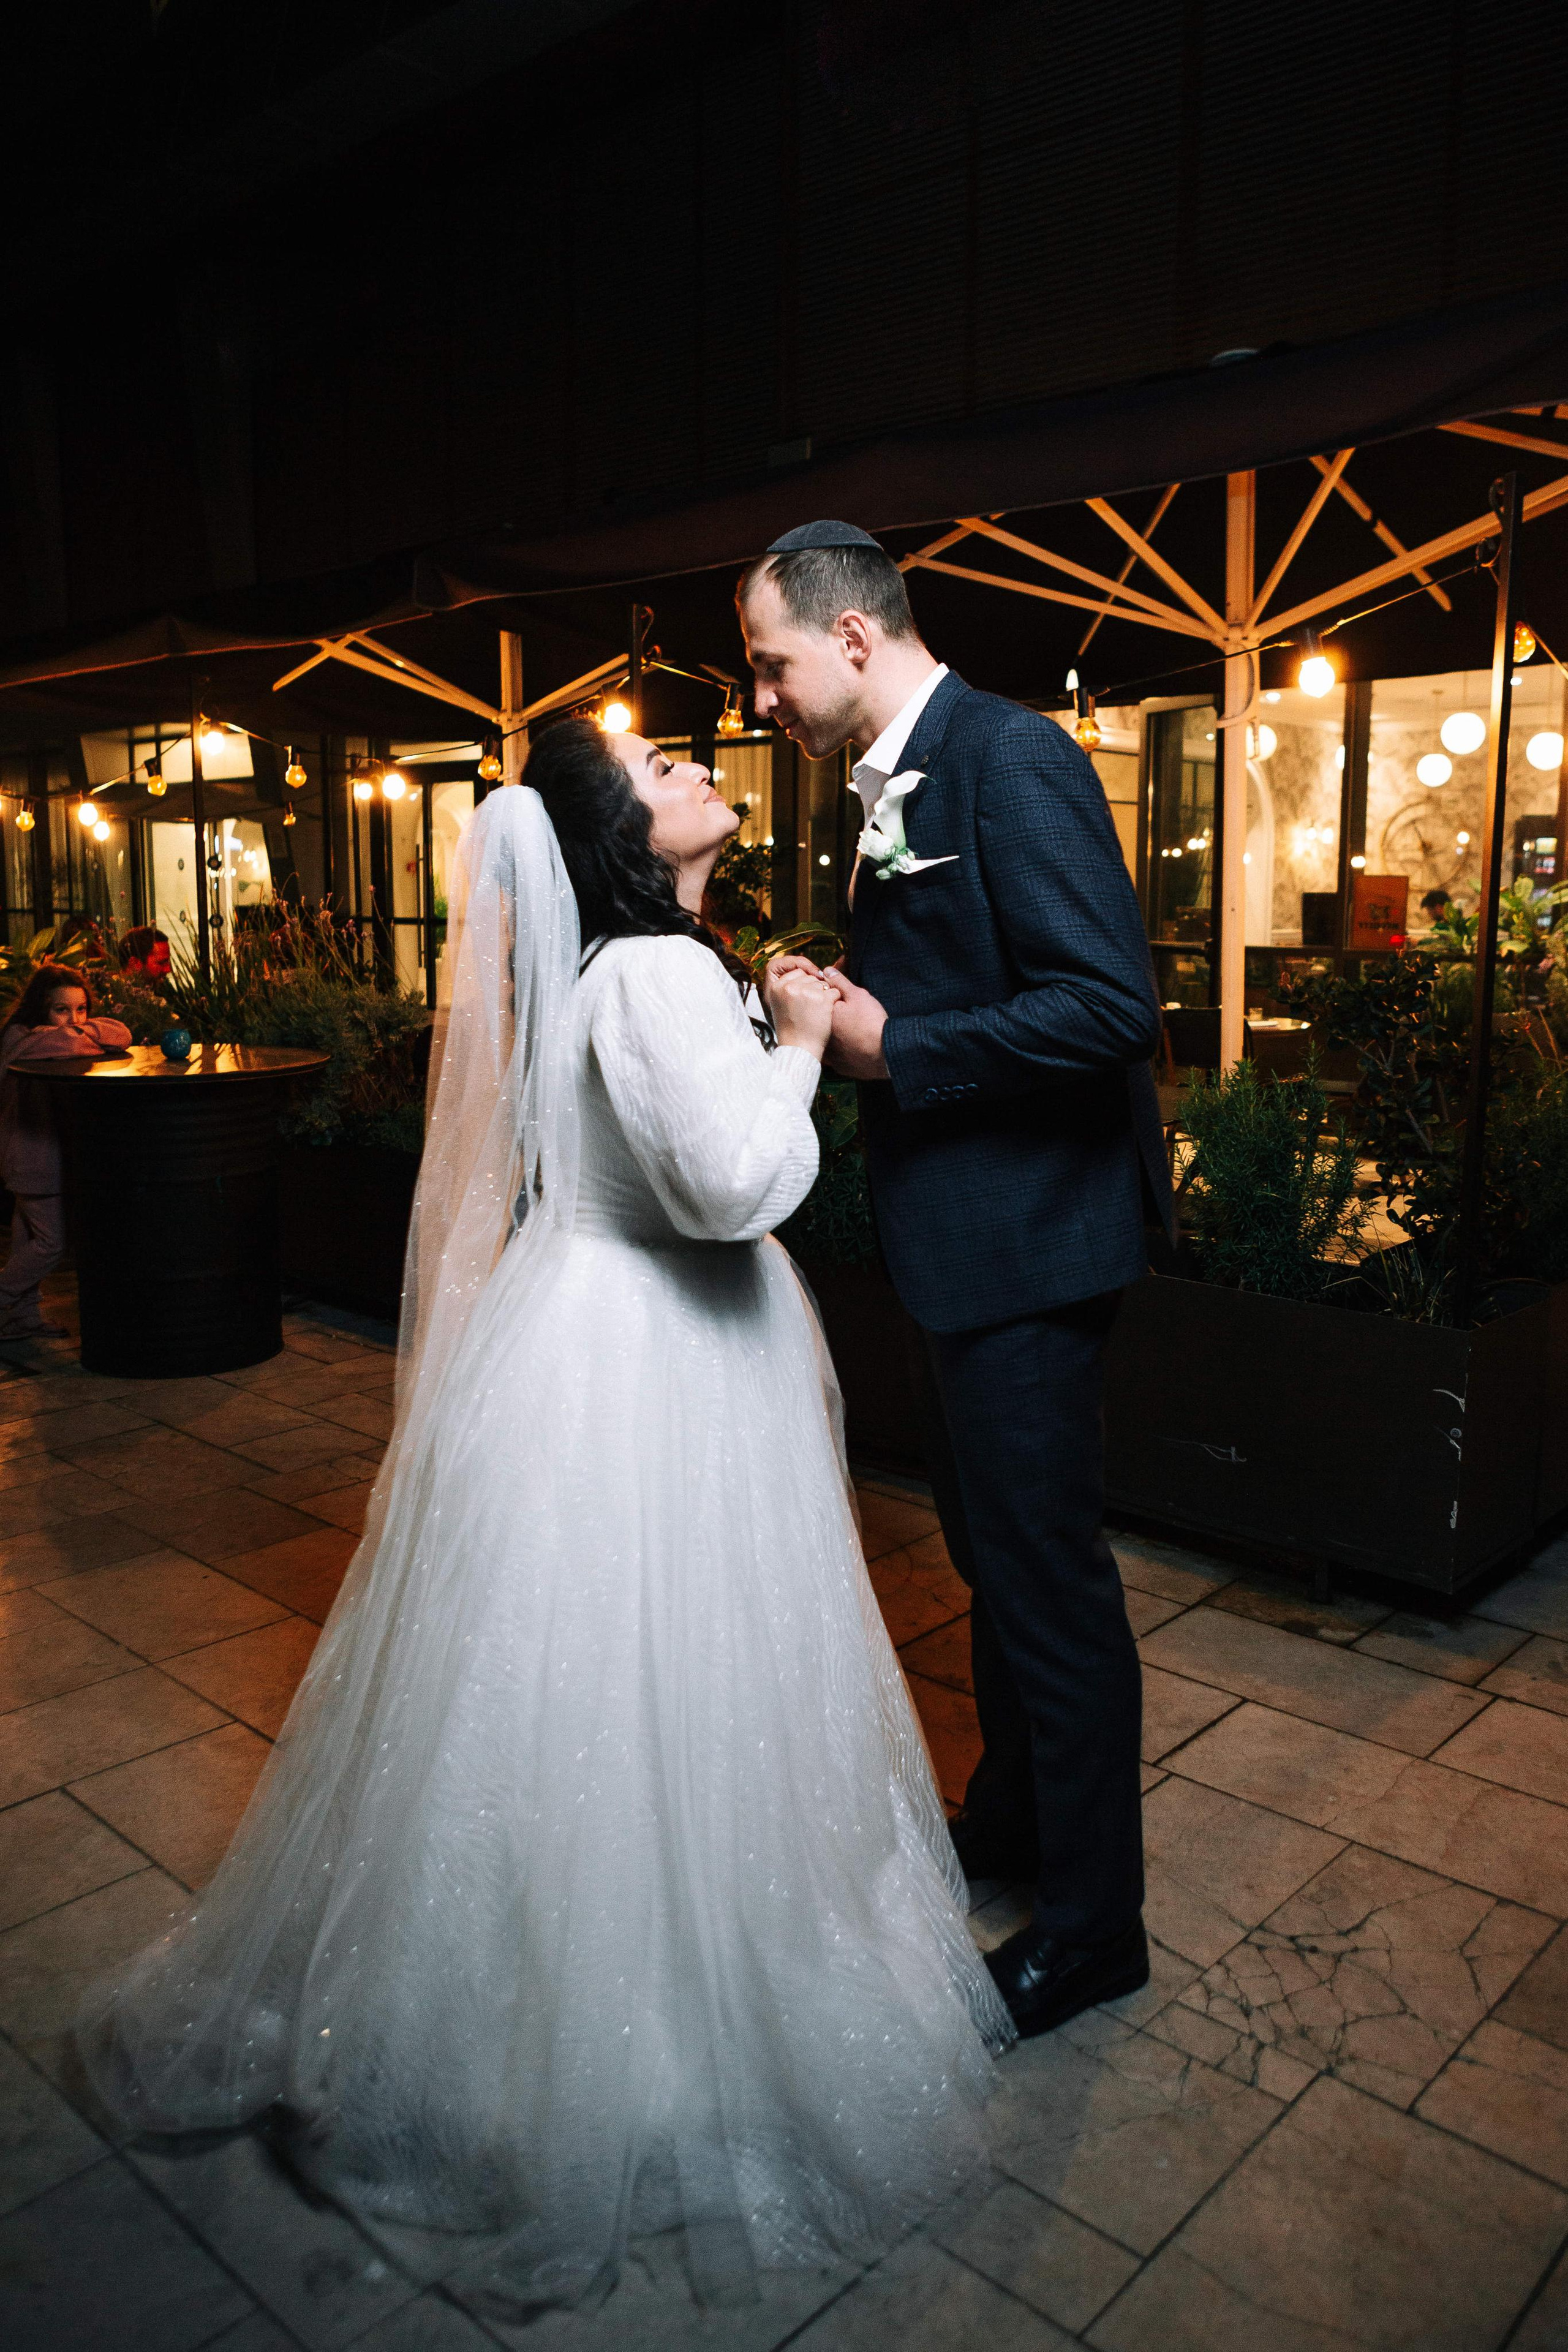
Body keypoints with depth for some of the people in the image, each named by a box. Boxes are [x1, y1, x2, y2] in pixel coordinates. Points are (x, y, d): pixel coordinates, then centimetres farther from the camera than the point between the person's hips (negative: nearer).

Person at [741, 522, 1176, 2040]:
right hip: (964, 1233, 10)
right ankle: (1011, 1818, 43)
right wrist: (840, 1017, 3)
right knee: (991, 1548, 22)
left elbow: (1107, 1006, -25)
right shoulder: (898, 788, 13)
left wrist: (893, 1048, -20)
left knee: (1048, 1572, 2)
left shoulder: (1011, 759, -16)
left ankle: (1092, 1924, 22)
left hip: (1027, 1237, -10)